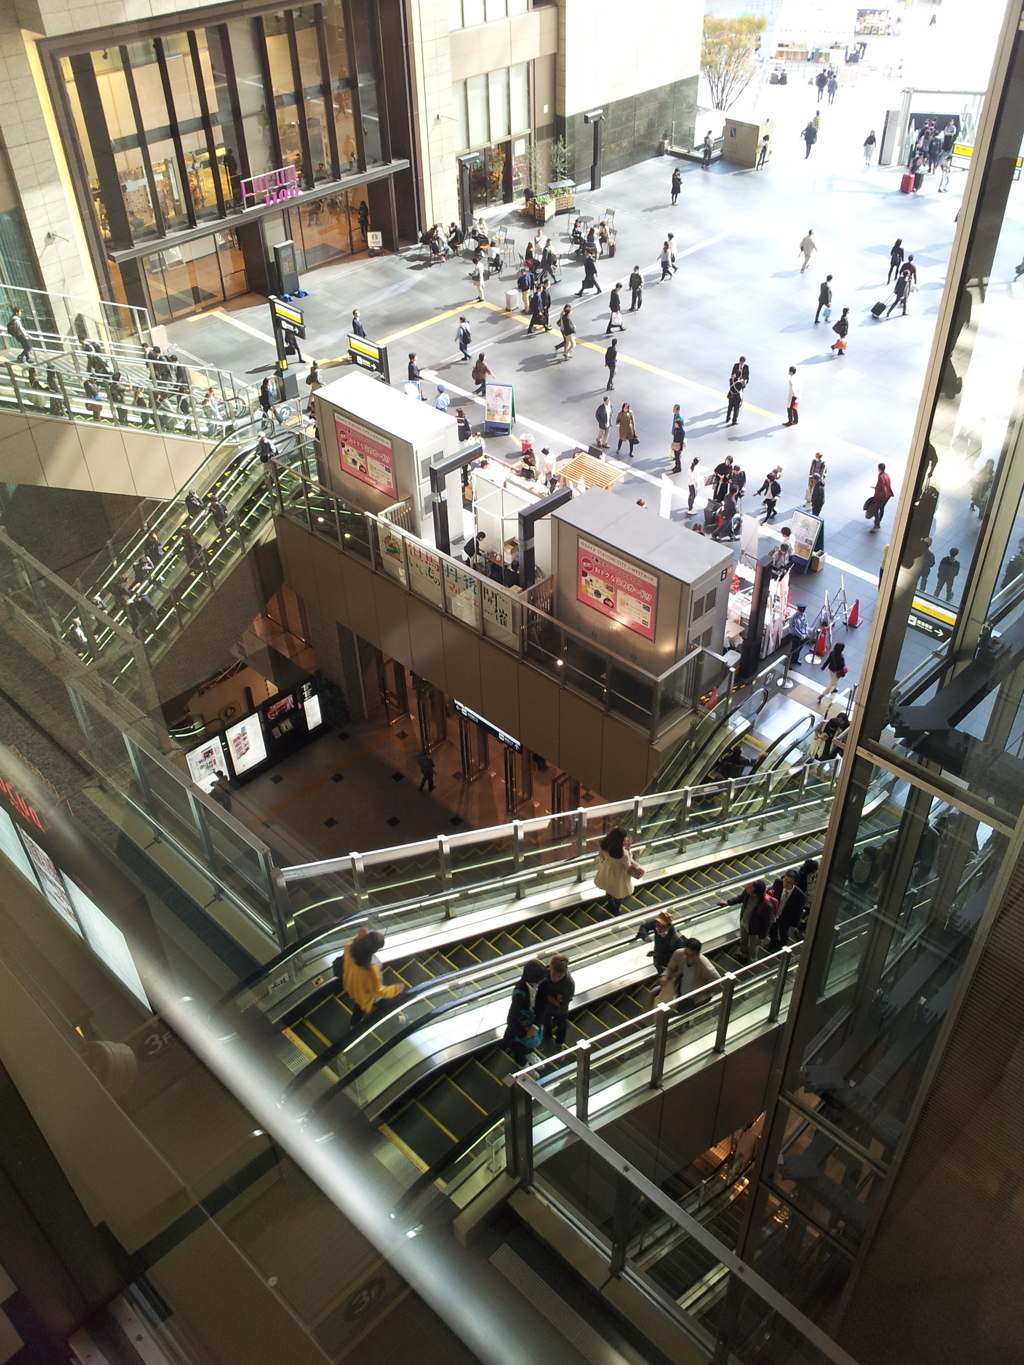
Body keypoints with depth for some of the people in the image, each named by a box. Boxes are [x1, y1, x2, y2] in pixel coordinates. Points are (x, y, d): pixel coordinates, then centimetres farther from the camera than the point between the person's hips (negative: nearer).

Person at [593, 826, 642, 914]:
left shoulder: (603, 845, -28)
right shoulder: (623, 853, -42)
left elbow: (601, 856, -7)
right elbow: (628, 866, -21)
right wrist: (628, 849, -24)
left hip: (607, 872, 4)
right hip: (618, 875, -4)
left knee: (609, 890, 35)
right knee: (619, 893, 29)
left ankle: (610, 905, 64)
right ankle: (615, 910, 56)